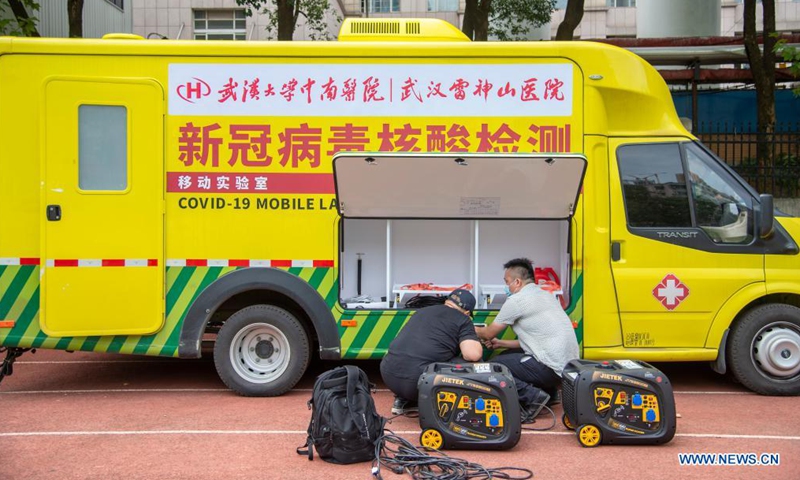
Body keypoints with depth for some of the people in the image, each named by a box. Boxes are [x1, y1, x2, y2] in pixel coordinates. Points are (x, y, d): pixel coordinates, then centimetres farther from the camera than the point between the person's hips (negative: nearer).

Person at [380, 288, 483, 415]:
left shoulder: (422, 311, 24)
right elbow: (473, 355, -9)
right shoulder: (463, 320, 6)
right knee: (474, 363, 7)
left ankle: (403, 401, 20)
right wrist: (475, 342, 14)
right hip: (417, 380, -7)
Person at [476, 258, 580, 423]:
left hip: (553, 368, -9)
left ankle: (532, 396, -10)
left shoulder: (516, 300, -9)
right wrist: (500, 343, 25)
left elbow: (489, 333, 4)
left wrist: (474, 330, 25)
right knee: (508, 355, 23)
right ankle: (548, 391, 14)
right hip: (569, 364, 9)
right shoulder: (546, 295, 16)